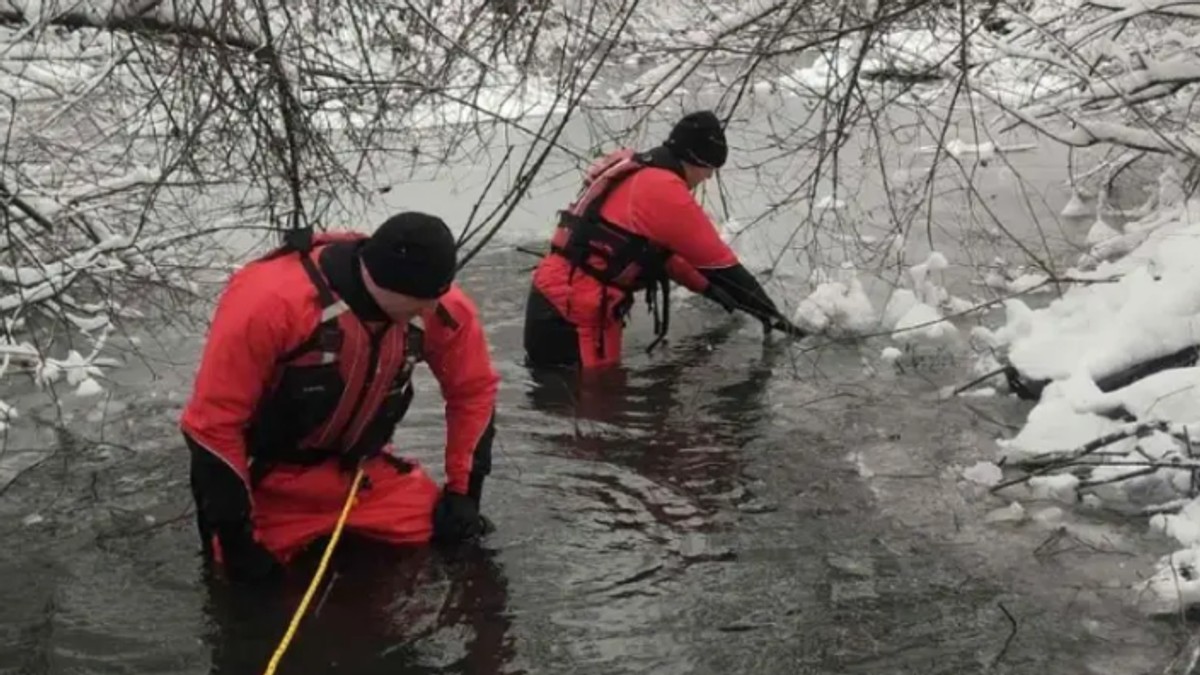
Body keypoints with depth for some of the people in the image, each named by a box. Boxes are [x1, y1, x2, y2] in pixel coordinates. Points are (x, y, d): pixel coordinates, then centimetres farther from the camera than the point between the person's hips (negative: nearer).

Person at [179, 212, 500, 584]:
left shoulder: (439, 307, -19)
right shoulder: (270, 301, -34)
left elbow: (474, 389, 0)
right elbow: (213, 420, -25)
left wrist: (463, 490, -2)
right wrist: (234, 536, -20)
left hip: (363, 470, 3)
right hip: (271, 478, -3)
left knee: (447, 529, -7)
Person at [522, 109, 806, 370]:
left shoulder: (632, 172, 14)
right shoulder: (664, 189, -15)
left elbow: (660, 249, 24)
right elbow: (717, 258, -10)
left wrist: (708, 288, 22)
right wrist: (769, 311, -1)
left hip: (553, 296, 10)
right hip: (575, 309, -10)